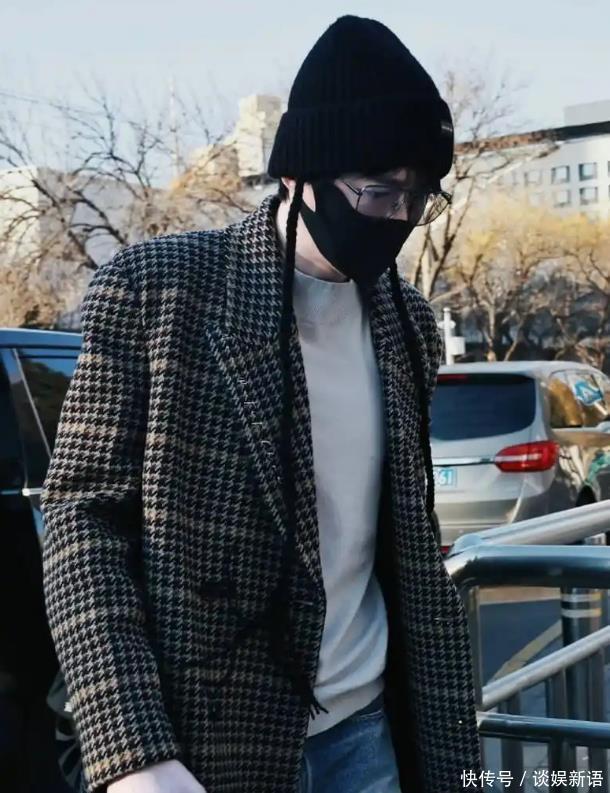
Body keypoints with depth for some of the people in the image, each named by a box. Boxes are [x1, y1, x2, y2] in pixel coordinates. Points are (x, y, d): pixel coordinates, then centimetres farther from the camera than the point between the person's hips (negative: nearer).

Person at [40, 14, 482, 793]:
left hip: (368, 722, 5)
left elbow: (407, 542, 11)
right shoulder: (155, 289, -10)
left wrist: (447, 730, 7)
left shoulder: (408, 322, 5)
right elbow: (83, 516, -11)